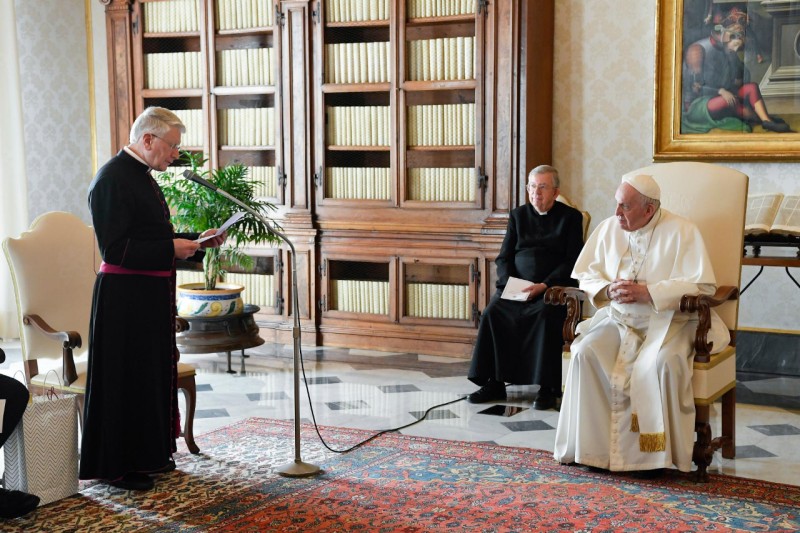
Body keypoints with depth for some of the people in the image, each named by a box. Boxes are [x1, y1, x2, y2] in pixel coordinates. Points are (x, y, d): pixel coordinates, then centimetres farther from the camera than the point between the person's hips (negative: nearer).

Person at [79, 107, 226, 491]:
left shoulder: (140, 175, 13)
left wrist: (196, 241, 10)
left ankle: (147, 455, 29)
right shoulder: (112, 179, -17)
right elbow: (114, 249, -21)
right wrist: (171, 248, -22)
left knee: (154, 372, 16)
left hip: (151, 295, 10)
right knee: (125, 377, -1)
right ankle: (115, 467, 11)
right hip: (124, 297, -10)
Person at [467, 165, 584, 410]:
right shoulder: (518, 215, 18)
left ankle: (547, 388, -27)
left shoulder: (570, 217, 8)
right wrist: (509, 282, -6)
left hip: (553, 287, -4)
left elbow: (572, 261, -1)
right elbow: (503, 257, 16)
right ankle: (495, 383, -18)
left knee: (545, 315, -35)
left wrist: (544, 285, -15)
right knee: (493, 313, -24)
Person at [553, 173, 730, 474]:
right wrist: (608, 289, -11)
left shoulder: (682, 232, -8)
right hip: (617, 319, 4)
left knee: (660, 362, -35)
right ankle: (589, 446, -16)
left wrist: (647, 293, -21)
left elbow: (703, 284, -15)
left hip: (666, 321, -4)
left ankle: (654, 451, -20)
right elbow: (584, 273, 12)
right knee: (585, 353, -24)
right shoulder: (608, 228, 7)